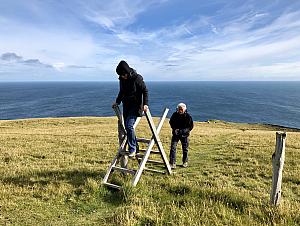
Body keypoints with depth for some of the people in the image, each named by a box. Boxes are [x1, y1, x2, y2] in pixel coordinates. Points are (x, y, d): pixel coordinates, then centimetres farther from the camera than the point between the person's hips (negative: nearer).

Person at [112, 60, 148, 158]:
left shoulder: (137, 78, -13)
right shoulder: (122, 79, 6)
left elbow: (145, 91, -9)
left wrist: (145, 104, -17)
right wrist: (117, 102, 19)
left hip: (135, 105, -7)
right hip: (126, 106, 7)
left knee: (129, 126, -18)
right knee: (127, 127, 7)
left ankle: (132, 149, -7)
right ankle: (135, 146, 21)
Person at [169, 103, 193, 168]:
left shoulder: (188, 116, -13)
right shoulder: (175, 114, -8)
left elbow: (191, 126, -6)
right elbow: (171, 122, 8)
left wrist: (185, 130, -20)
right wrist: (174, 128, -7)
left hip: (184, 134, 0)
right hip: (175, 134, 1)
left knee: (185, 149, 11)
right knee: (173, 148, -8)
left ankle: (185, 162, 32)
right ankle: (172, 163, -2)